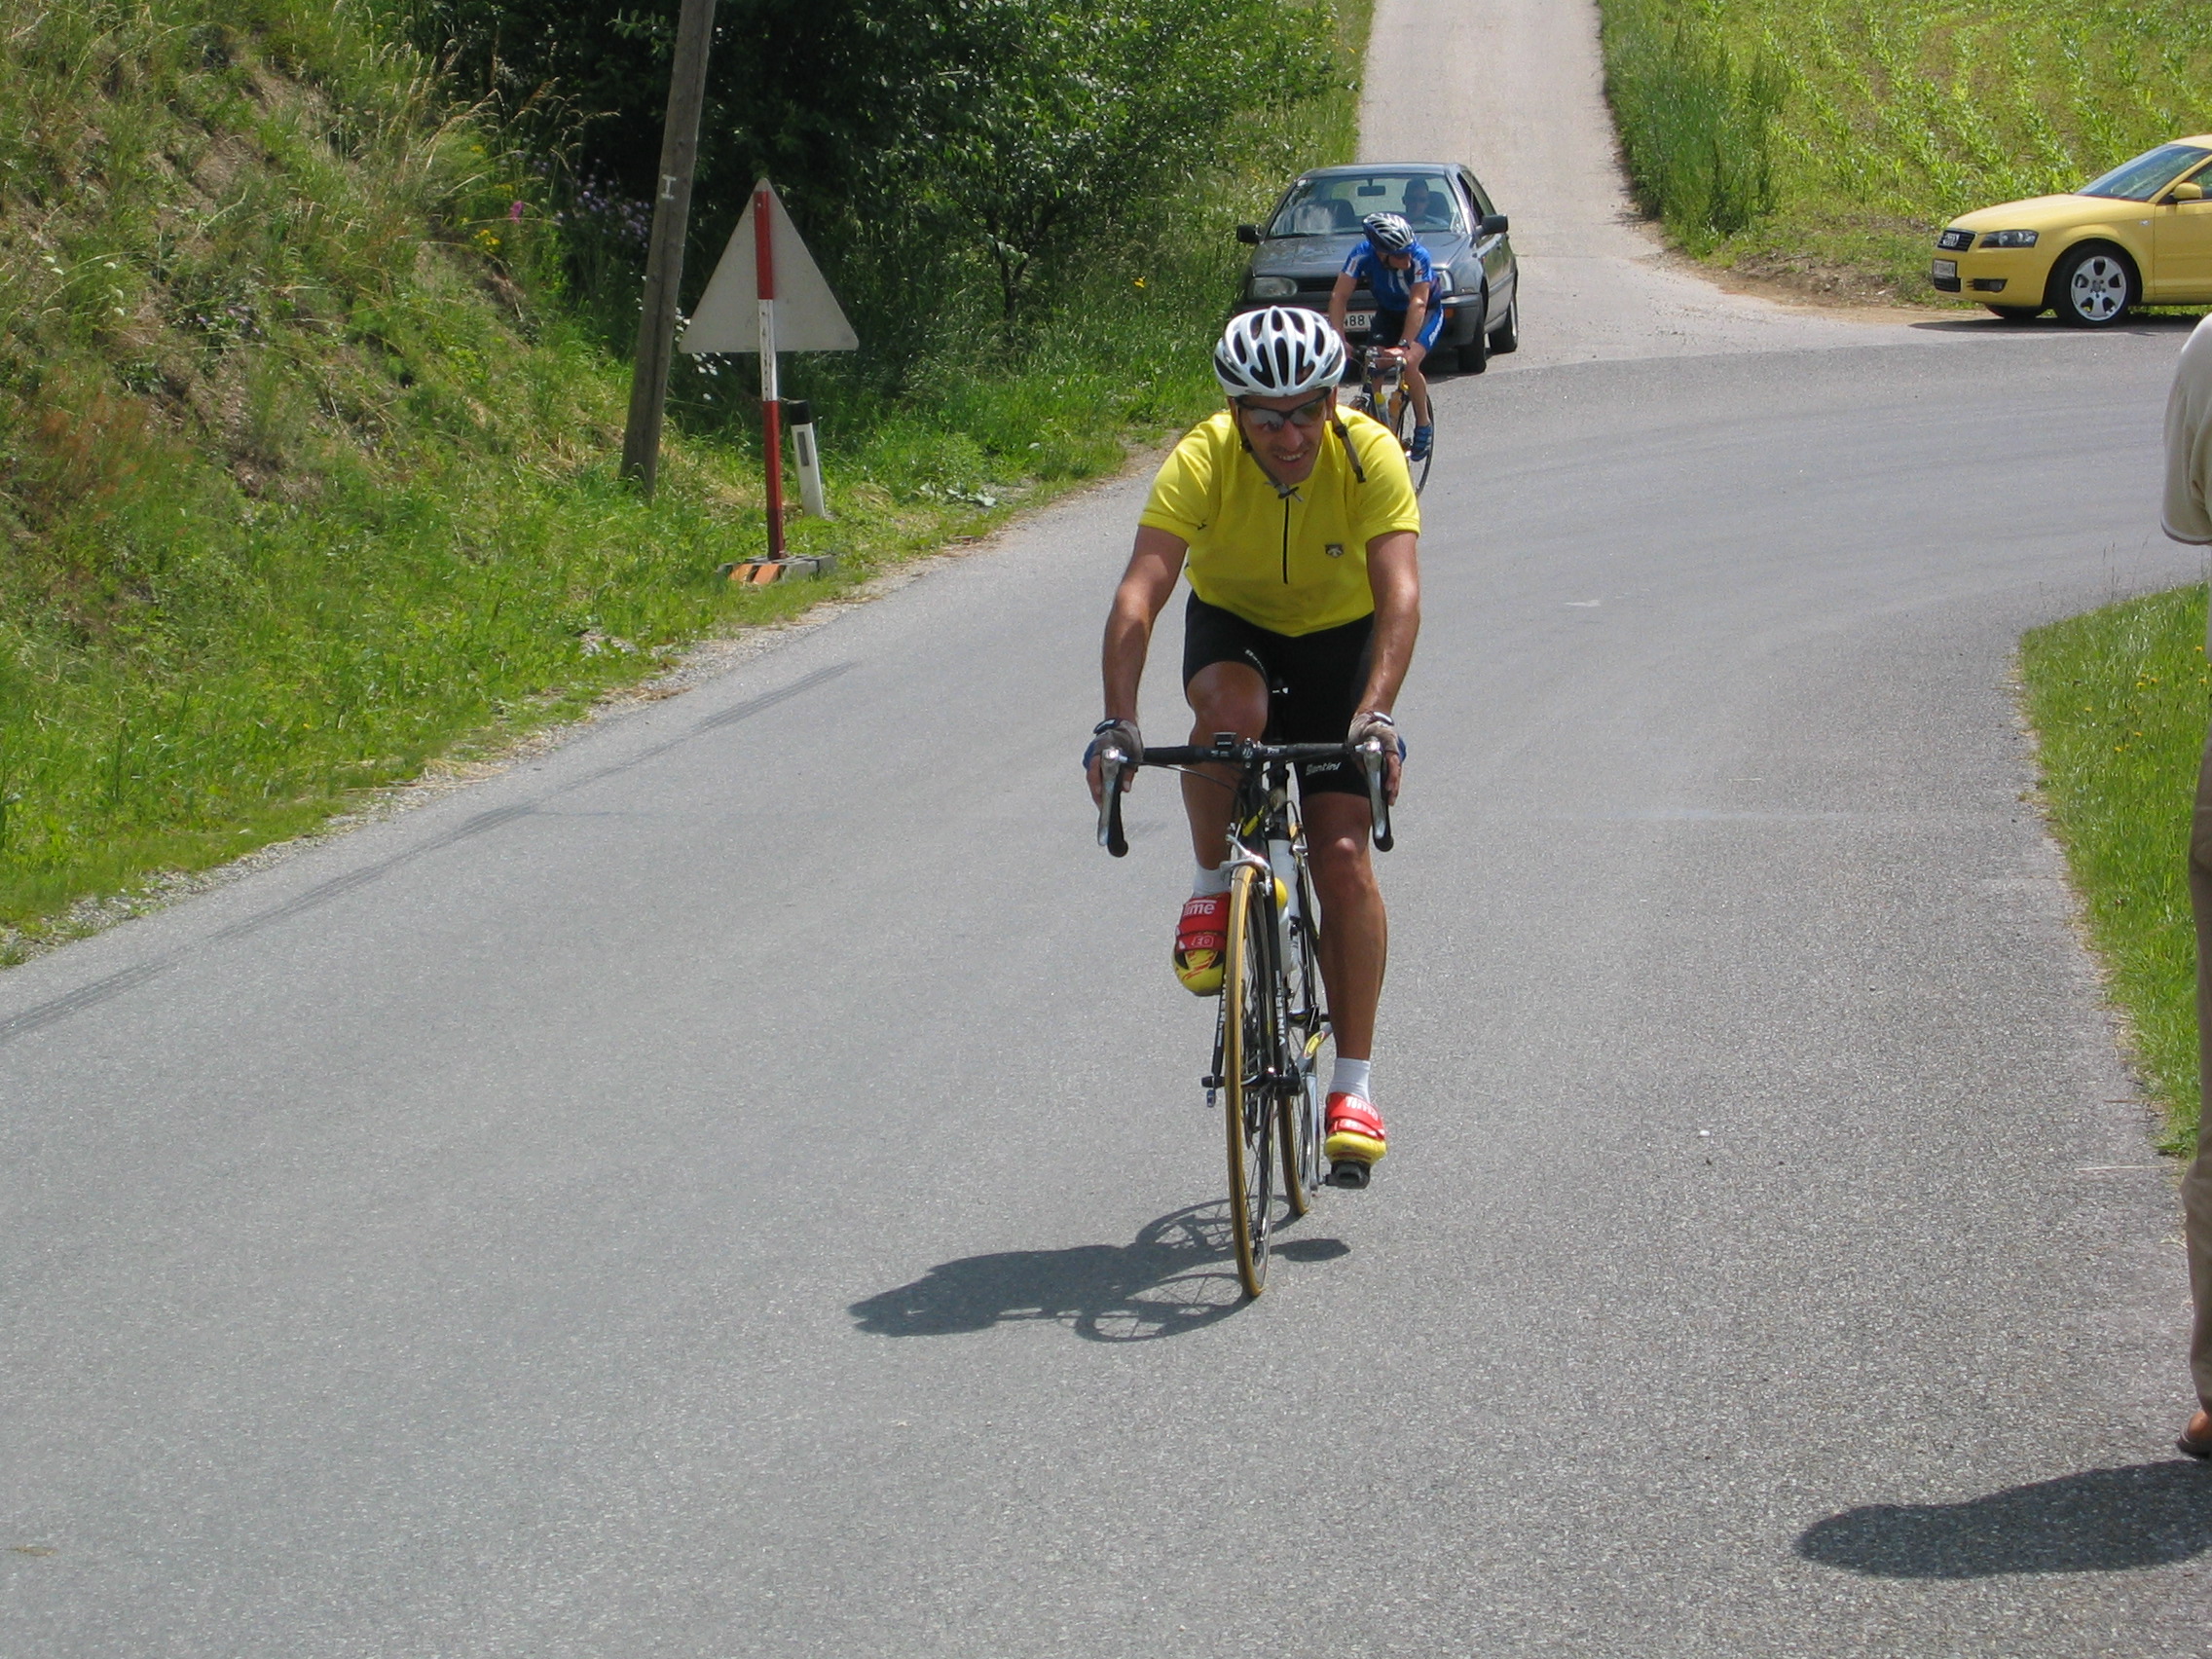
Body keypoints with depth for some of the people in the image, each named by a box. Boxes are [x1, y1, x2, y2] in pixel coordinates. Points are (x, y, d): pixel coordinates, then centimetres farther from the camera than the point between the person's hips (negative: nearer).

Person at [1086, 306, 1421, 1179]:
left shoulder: (1370, 455, -28)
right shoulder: (1202, 460, -28)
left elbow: (1399, 595, -37)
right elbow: (1139, 593, -37)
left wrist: (1375, 714, -53)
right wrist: (1118, 723, -50)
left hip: (1339, 638, 0)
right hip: (1233, 625, 0)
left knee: (1342, 855, -13)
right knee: (1230, 708, -37)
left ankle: (1354, 1084, -4)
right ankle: (1211, 887, -11)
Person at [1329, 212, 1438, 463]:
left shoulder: (1418, 257, -34)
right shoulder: (1363, 255, -28)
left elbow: (1418, 303, -39)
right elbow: (1339, 295, -31)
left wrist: (1404, 346, -50)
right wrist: (1337, 338, -44)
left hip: (1426, 314, -4)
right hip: (1387, 313, 4)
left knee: (1409, 364, -26)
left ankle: (1424, 425, -6)